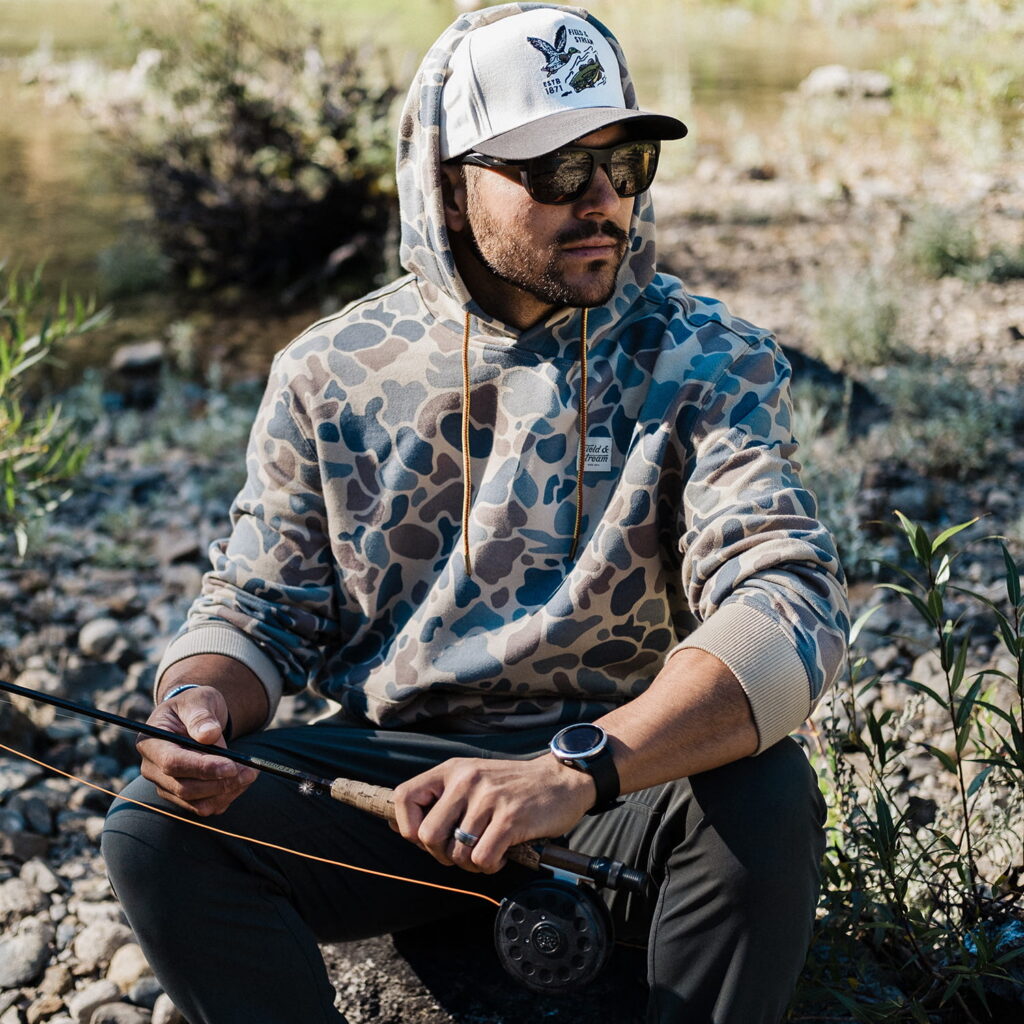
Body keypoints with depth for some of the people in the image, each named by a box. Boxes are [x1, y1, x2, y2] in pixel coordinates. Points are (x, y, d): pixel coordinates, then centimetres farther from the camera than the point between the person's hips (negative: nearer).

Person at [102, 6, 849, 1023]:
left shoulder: (707, 360, -6)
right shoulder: (328, 373, 2)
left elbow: (788, 601, -21)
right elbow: (259, 603, 8)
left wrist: (577, 769, -38)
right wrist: (202, 701, -19)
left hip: (629, 771, -1)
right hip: (385, 769, 2)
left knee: (763, 796, -33)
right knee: (153, 830, -21)